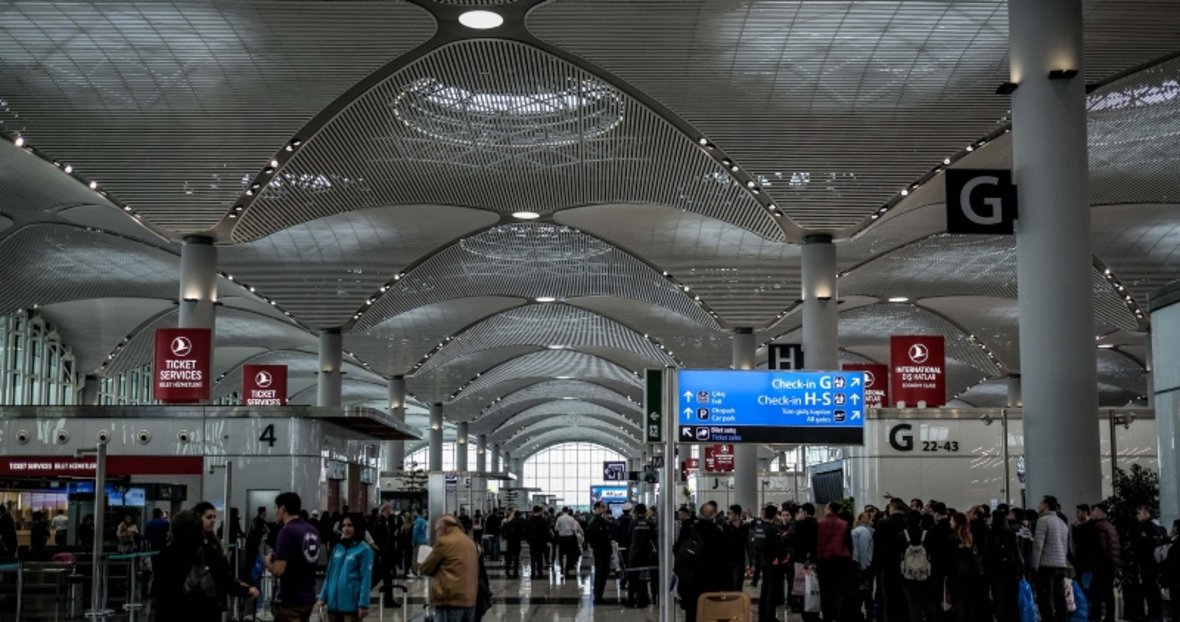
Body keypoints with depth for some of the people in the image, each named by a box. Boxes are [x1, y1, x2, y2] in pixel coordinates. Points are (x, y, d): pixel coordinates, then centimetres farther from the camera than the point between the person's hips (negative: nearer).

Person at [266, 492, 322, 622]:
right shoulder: (313, 530, 9)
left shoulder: (287, 531, -17)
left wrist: (268, 562, -1)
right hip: (308, 597, 9)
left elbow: (278, 570, -23)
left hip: (288, 599, -8)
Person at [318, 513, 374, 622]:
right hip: (334, 602, 6)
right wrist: (323, 597, 10)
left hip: (351, 603, -6)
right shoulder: (338, 548, 10)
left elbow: (366, 578, -12)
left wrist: (363, 604, -17)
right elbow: (329, 574, 14)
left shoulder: (364, 549, -8)